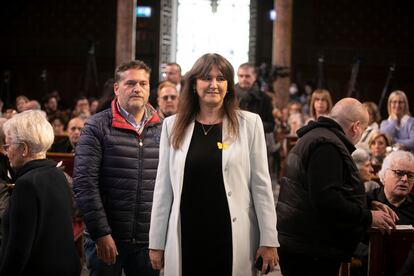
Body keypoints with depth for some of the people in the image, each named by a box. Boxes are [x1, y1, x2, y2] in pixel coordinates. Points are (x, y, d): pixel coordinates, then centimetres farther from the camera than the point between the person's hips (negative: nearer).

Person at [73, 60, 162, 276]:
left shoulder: (162, 128, 8)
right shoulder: (97, 127, -4)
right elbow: (84, 184, -10)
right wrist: (101, 234, -14)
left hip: (149, 240, 3)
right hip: (107, 240, -3)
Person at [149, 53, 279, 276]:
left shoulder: (249, 123, 1)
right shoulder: (173, 126, 6)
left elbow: (261, 184, 0)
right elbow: (163, 188, 7)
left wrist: (269, 240, -3)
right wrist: (156, 242, 5)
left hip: (232, 237, -1)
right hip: (186, 236, 2)